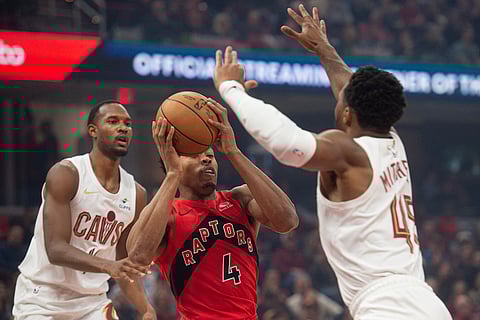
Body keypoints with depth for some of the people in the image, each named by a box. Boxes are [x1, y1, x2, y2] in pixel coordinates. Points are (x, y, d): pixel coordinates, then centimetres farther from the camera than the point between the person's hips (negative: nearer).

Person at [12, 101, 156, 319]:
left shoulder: (136, 194, 4)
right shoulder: (65, 174, -13)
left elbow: (126, 266, 12)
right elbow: (55, 250, -22)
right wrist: (108, 266, -36)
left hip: (92, 301, 5)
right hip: (42, 298, -5)